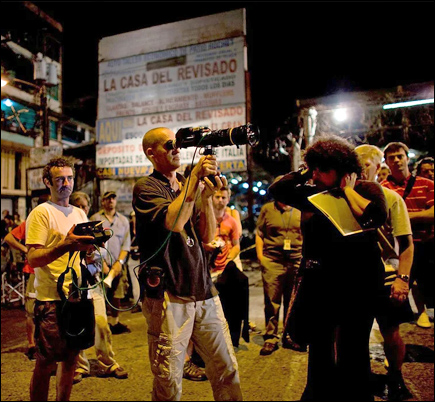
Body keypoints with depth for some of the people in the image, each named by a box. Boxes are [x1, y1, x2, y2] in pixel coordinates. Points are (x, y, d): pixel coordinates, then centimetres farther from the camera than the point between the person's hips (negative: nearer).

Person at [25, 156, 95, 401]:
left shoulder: (80, 213, 14)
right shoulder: (41, 213, -6)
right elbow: (33, 259, -14)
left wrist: (91, 246, -3)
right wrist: (66, 245, -28)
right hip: (51, 299, -6)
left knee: (71, 358, 14)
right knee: (46, 364, 1)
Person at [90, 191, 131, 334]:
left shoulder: (123, 220, 12)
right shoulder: (95, 218, 5)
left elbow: (126, 243, 8)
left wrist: (119, 262, -4)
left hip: (118, 264, 2)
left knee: (116, 296, 4)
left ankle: (115, 323, 16)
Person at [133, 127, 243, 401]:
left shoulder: (191, 187, 14)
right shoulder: (146, 188, -2)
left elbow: (208, 236, 7)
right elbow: (173, 222, -20)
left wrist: (207, 197, -6)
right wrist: (195, 178, -15)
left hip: (205, 293, 5)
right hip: (169, 296, -5)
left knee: (227, 369, 10)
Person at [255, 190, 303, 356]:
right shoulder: (267, 209, 8)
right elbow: (259, 234, 7)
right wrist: (260, 255, -2)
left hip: (297, 261, 2)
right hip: (273, 262, -2)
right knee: (272, 302, -1)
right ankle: (271, 339, 9)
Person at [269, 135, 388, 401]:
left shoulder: (367, 189, -6)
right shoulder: (312, 194, 4)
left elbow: (376, 218, -25)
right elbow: (276, 190, 1)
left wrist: (347, 189, -15)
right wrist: (303, 173, -3)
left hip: (358, 282, -4)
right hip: (319, 282, 5)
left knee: (353, 350, 7)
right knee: (319, 347, 20)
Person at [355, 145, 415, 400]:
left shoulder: (391, 198, -3)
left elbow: (407, 243, -5)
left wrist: (403, 279, -13)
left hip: (385, 278, -2)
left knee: (391, 332, 7)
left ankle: (396, 379, 33)